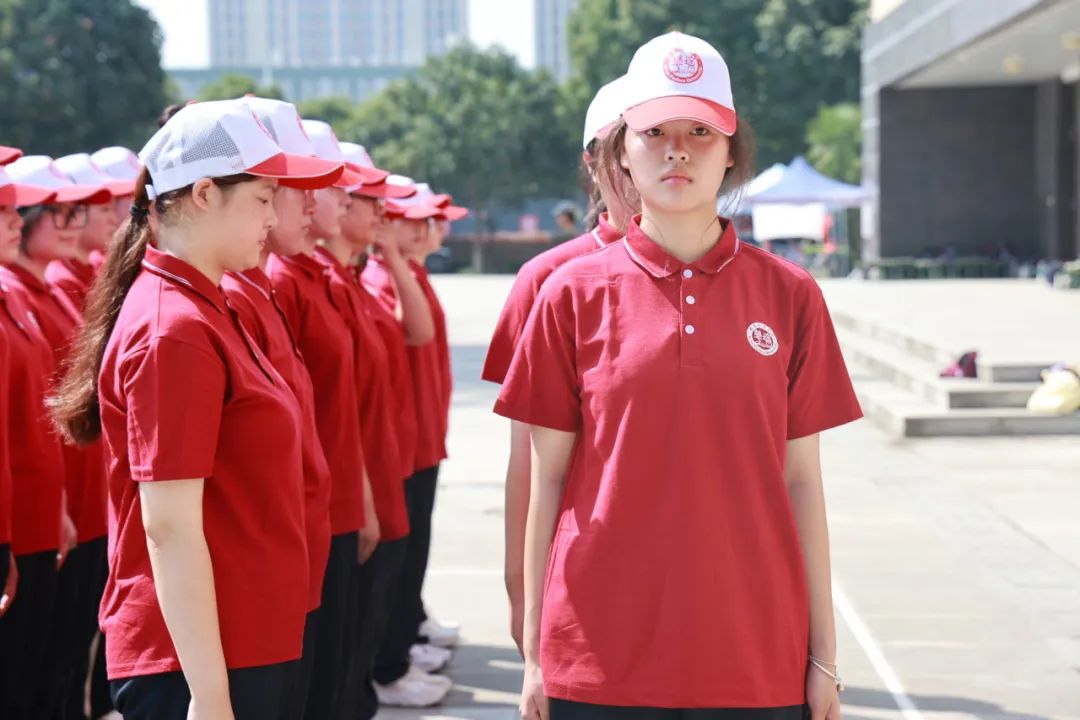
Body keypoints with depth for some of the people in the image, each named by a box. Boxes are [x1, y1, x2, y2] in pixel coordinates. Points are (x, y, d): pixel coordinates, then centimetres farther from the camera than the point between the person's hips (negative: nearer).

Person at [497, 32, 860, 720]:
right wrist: (534, 653, 2)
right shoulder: (574, 294, 1)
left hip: (756, 658, 1)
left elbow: (800, 480, 4)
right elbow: (547, 480, 3)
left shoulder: (789, 295, 2)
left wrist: (824, 658, 3)